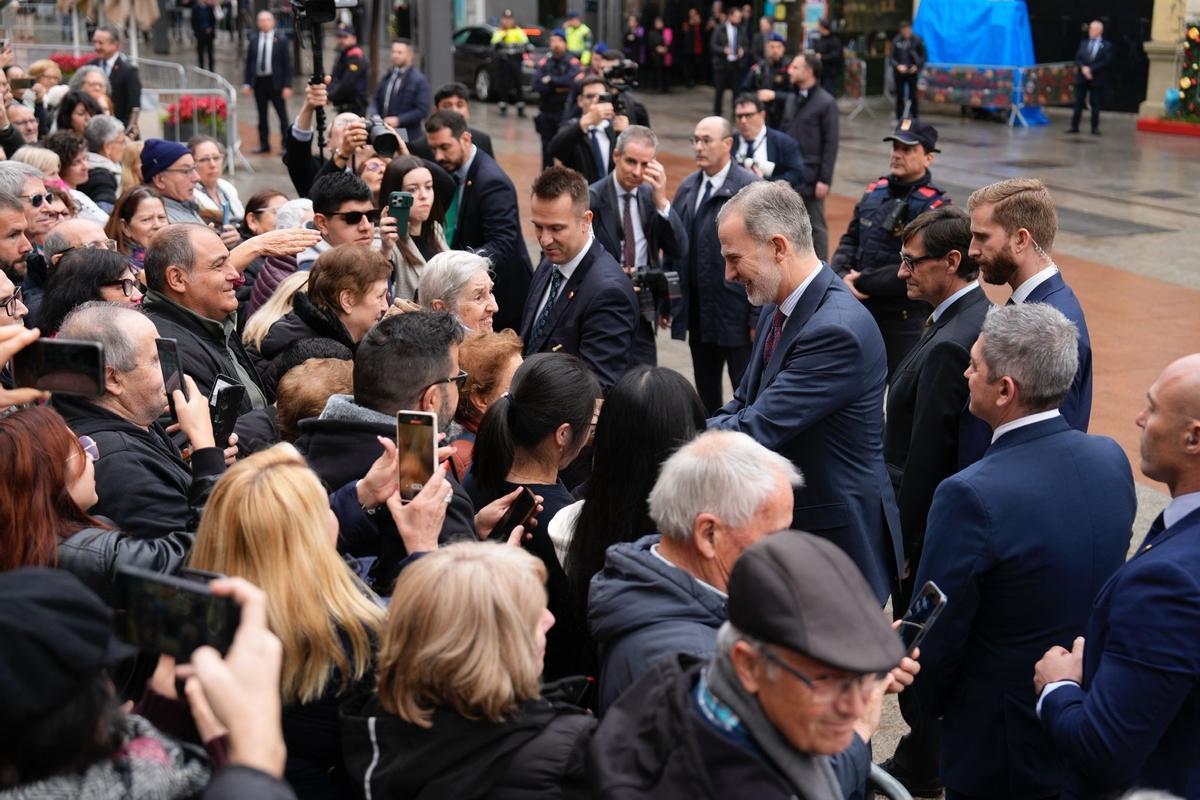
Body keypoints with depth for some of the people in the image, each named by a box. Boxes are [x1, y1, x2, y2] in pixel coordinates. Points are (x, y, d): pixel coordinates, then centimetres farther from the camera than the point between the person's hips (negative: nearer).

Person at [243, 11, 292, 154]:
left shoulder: (281, 41, -3)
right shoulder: (253, 41, 6)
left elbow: (287, 64, -3)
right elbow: (248, 63, 9)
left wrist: (287, 86, -9)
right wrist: (246, 83, 2)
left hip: (276, 83, -3)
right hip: (258, 82, 3)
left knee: (282, 115, 1)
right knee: (262, 115, 10)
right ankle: (264, 144, 18)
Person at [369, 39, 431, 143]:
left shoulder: (419, 80, -4)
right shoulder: (386, 77, 15)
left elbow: (422, 111, -11)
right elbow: (375, 100, 19)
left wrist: (398, 120, -17)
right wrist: (373, 116, -3)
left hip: (407, 136, -5)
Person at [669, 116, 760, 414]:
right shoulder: (687, 187, 9)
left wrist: (759, 316, -15)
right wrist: (668, 302, 10)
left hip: (736, 311, -6)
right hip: (698, 310, 6)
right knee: (706, 392, 16)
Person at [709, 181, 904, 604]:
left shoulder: (837, 330, -25)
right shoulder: (779, 308, 5)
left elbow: (757, 430, -27)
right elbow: (743, 406, 9)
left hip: (835, 537, -8)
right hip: (785, 525, 8)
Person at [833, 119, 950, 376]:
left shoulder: (936, 205, -13)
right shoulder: (874, 191, 8)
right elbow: (850, 241, 12)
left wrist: (862, 282, -16)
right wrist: (843, 275, -8)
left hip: (906, 318, -6)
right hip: (860, 309, 6)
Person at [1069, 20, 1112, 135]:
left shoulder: (1106, 46, 0)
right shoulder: (1083, 43, 12)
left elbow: (1106, 62, -9)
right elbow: (1077, 58, 6)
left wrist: (1091, 69, -16)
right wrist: (1083, 68, -13)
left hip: (1097, 79, -3)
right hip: (1082, 78, 3)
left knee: (1095, 104, 0)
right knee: (1078, 103, 3)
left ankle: (1095, 128, 7)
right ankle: (1074, 126, 7)